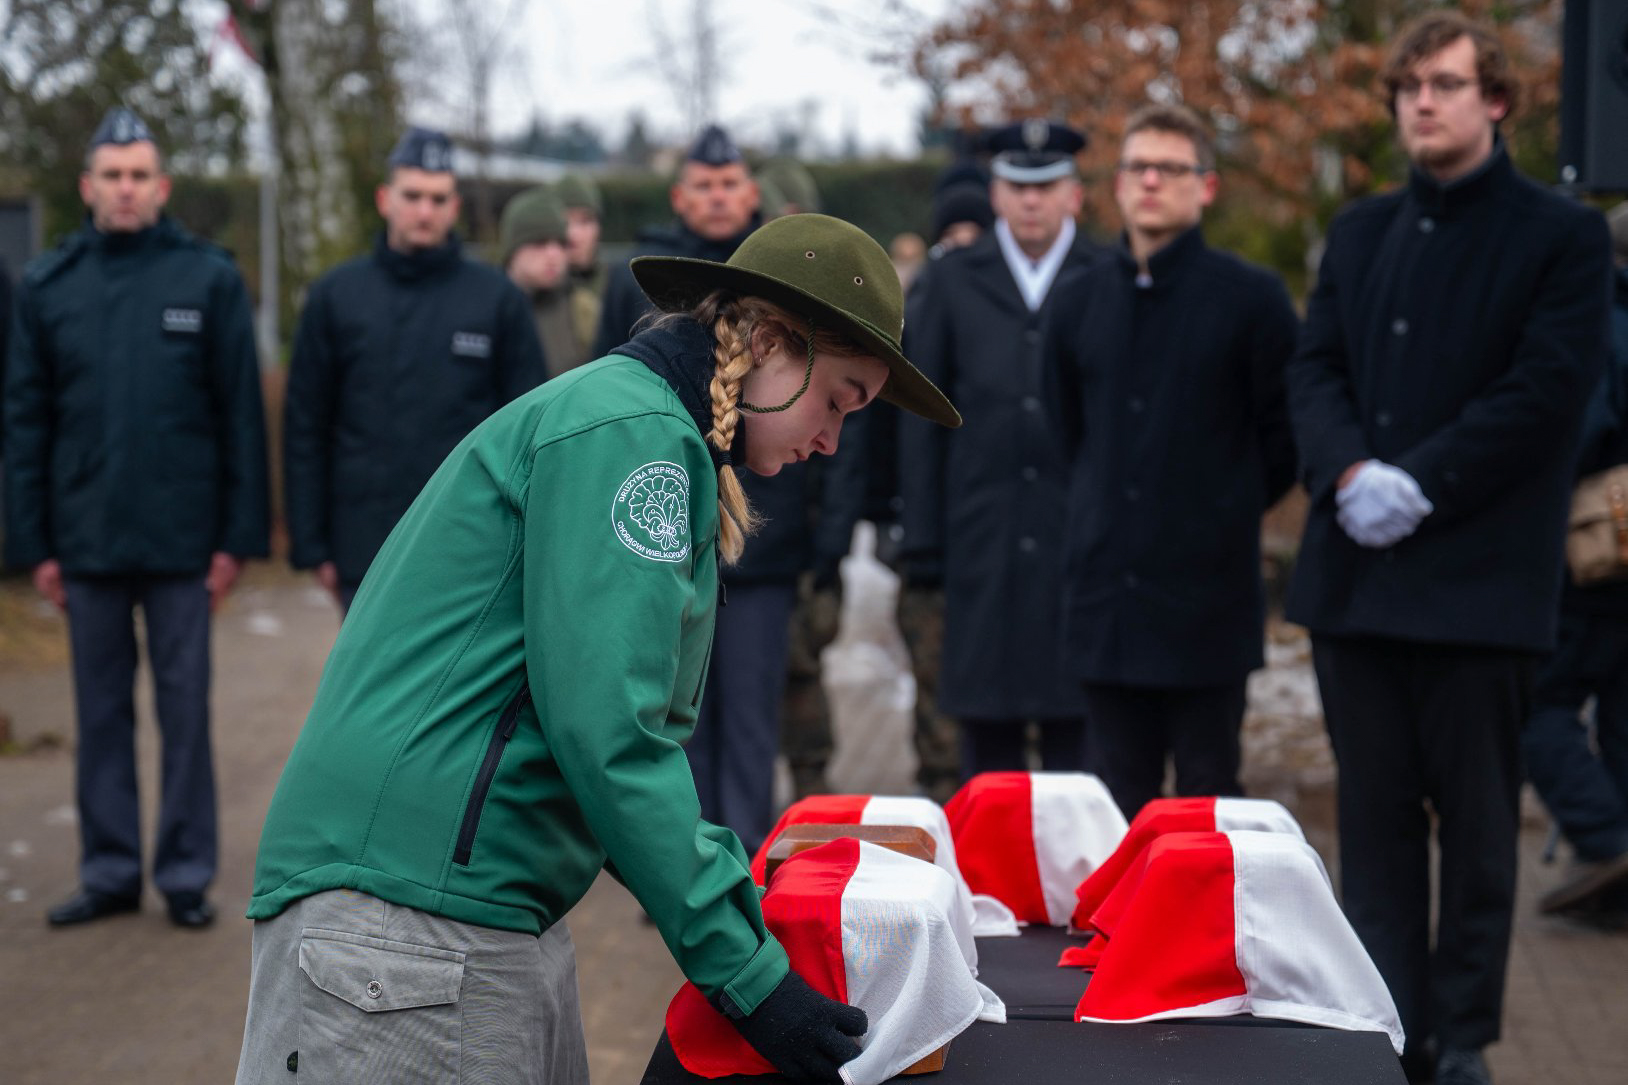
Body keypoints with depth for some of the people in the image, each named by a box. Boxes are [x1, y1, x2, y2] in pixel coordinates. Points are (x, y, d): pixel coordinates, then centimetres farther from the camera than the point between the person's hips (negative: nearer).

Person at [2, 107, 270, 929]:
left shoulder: (209, 278, -1)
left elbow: (241, 415, -2)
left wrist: (239, 535, -6)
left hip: (181, 542, -2)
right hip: (86, 543, 2)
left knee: (184, 709, 6)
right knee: (101, 712, 10)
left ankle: (186, 872, 16)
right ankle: (110, 870, 20)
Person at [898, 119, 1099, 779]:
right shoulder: (950, 283, 9)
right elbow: (921, 417, 9)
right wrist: (921, 540, 3)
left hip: (1083, 542, -1)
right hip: (983, 544, 1)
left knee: (1076, 727, 0)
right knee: (986, 726, 4)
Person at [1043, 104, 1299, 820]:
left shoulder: (1250, 298, -3)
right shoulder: (1079, 302, 9)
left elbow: (1286, 436, 2)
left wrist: (1225, 512, 7)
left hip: (1208, 595, -4)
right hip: (1105, 594, 4)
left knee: (1208, 791, 3)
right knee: (1118, 799, 9)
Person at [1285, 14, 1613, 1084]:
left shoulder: (1562, 236, 0)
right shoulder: (1359, 232, 15)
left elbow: (1545, 392, -10)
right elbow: (1314, 371, 9)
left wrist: (1417, 484, -16)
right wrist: (1350, 475, -11)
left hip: (1479, 579, -4)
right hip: (1355, 572, 5)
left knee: (1476, 822, 3)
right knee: (1376, 816, 7)